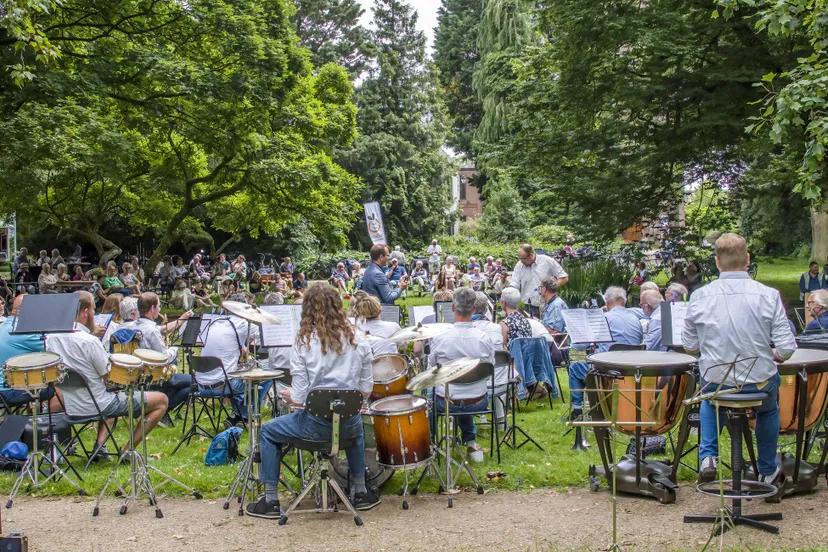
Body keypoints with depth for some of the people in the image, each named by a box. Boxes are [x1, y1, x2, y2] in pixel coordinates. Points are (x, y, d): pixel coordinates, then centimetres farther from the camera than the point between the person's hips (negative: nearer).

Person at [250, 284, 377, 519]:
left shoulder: (304, 343, -12)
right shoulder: (357, 339, -2)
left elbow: (299, 398, -12)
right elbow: (366, 391, 2)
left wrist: (287, 394, 10)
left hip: (316, 424, -4)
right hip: (348, 424, 4)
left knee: (268, 431, 23)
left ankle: (270, 501, 23)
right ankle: (360, 492, 40)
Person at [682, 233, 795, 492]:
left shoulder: (699, 297, -10)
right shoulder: (768, 295, -13)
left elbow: (689, 346, 0)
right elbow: (786, 348, -13)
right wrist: (771, 356, 9)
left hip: (715, 384, 1)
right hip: (759, 383, 0)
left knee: (709, 401, 38)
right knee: (768, 410, 37)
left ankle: (707, 457, 25)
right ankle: (768, 472, 44)